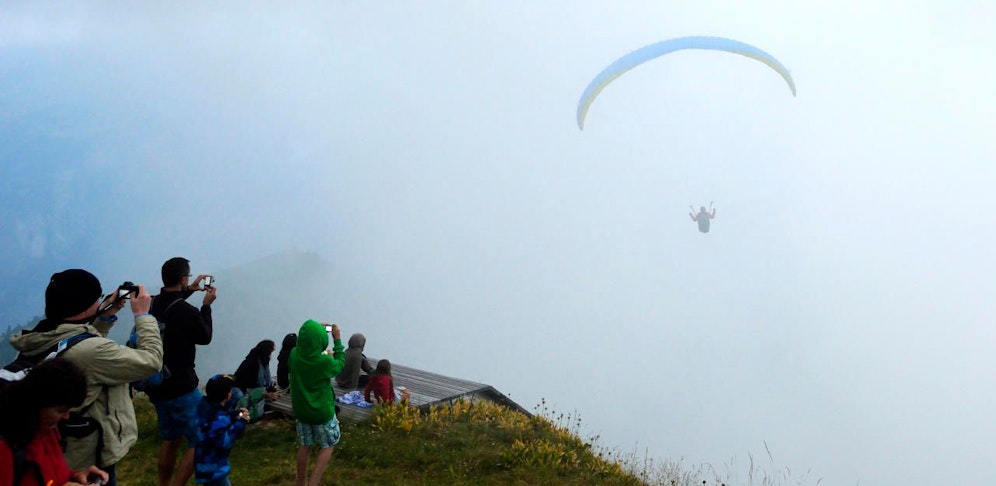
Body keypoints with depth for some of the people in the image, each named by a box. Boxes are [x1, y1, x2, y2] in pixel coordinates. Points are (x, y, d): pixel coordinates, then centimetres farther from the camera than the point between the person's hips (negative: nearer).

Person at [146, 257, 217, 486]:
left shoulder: (153, 305, -2)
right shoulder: (188, 313, -24)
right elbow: (205, 337, -3)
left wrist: (189, 291, 21)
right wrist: (206, 305, 5)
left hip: (157, 386, 8)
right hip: (181, 389, -8)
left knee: (170, 439, 22)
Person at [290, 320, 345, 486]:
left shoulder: (294, 355, -16)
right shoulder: (325, 361, -28)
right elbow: (340, 364, -5)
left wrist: (316, 331, 4)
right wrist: (337, 339, -2)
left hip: (301, 410, 4)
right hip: (322, 412, -4)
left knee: (305, 446, 22)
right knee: (327, 446, 17)